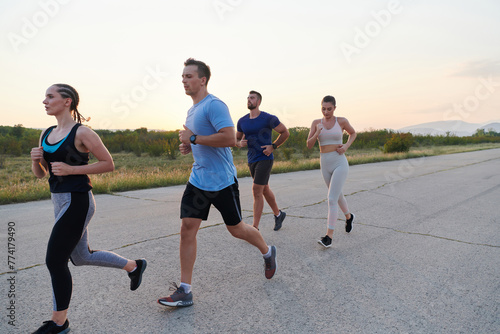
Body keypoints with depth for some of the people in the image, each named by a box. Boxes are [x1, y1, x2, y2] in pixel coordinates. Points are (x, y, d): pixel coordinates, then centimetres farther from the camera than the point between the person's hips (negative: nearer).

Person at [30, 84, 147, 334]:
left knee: (55, 261, -2)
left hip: (77, 202, -9)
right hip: (59, 200, 9)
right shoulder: (46, 134, 11)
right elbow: (40, 174, 17)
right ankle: (134, 266, 38)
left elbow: (108, 164, -11)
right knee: (81, 257, 19)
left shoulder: (82, 132, -11)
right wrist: (36, 160, -5)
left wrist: (71, 168, -17)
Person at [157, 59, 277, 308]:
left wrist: (193, 139, -21)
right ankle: (184, 291, 9)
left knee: (236, 229, 8)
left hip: (222, 181, -8)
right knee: (187, 229, 0)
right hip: (198, 180, 8)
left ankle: (268, 252, 38)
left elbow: (230, 139, -27)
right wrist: (188, 147, 7)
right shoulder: (192, 110, 15)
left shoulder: (214, 105, -14)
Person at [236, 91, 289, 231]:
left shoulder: (268, 118, -9)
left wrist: (273, 146, -10)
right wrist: (240, 143, -8)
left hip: (265, 159, -6)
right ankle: (278, 214, 39)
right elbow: (236, 139, 16)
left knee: (256, 191, -12)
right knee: (265, 189, 18)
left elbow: (285, 132, 0)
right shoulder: (242, 121, 5)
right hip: (251, 160, 6)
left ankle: (255, 228, -5)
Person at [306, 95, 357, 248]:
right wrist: (317, 133, -23)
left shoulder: (342, 121, -3)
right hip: (325, 165, 4)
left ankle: (329, 236, -9)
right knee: (337, 195, 22)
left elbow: (353, 133, 16)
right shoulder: (316, 123, 2)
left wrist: (346, 146, -3)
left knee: (331, 199, -14)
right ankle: (348, 216, 51)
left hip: (340, 164, -4)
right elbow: (309, 145, -3)